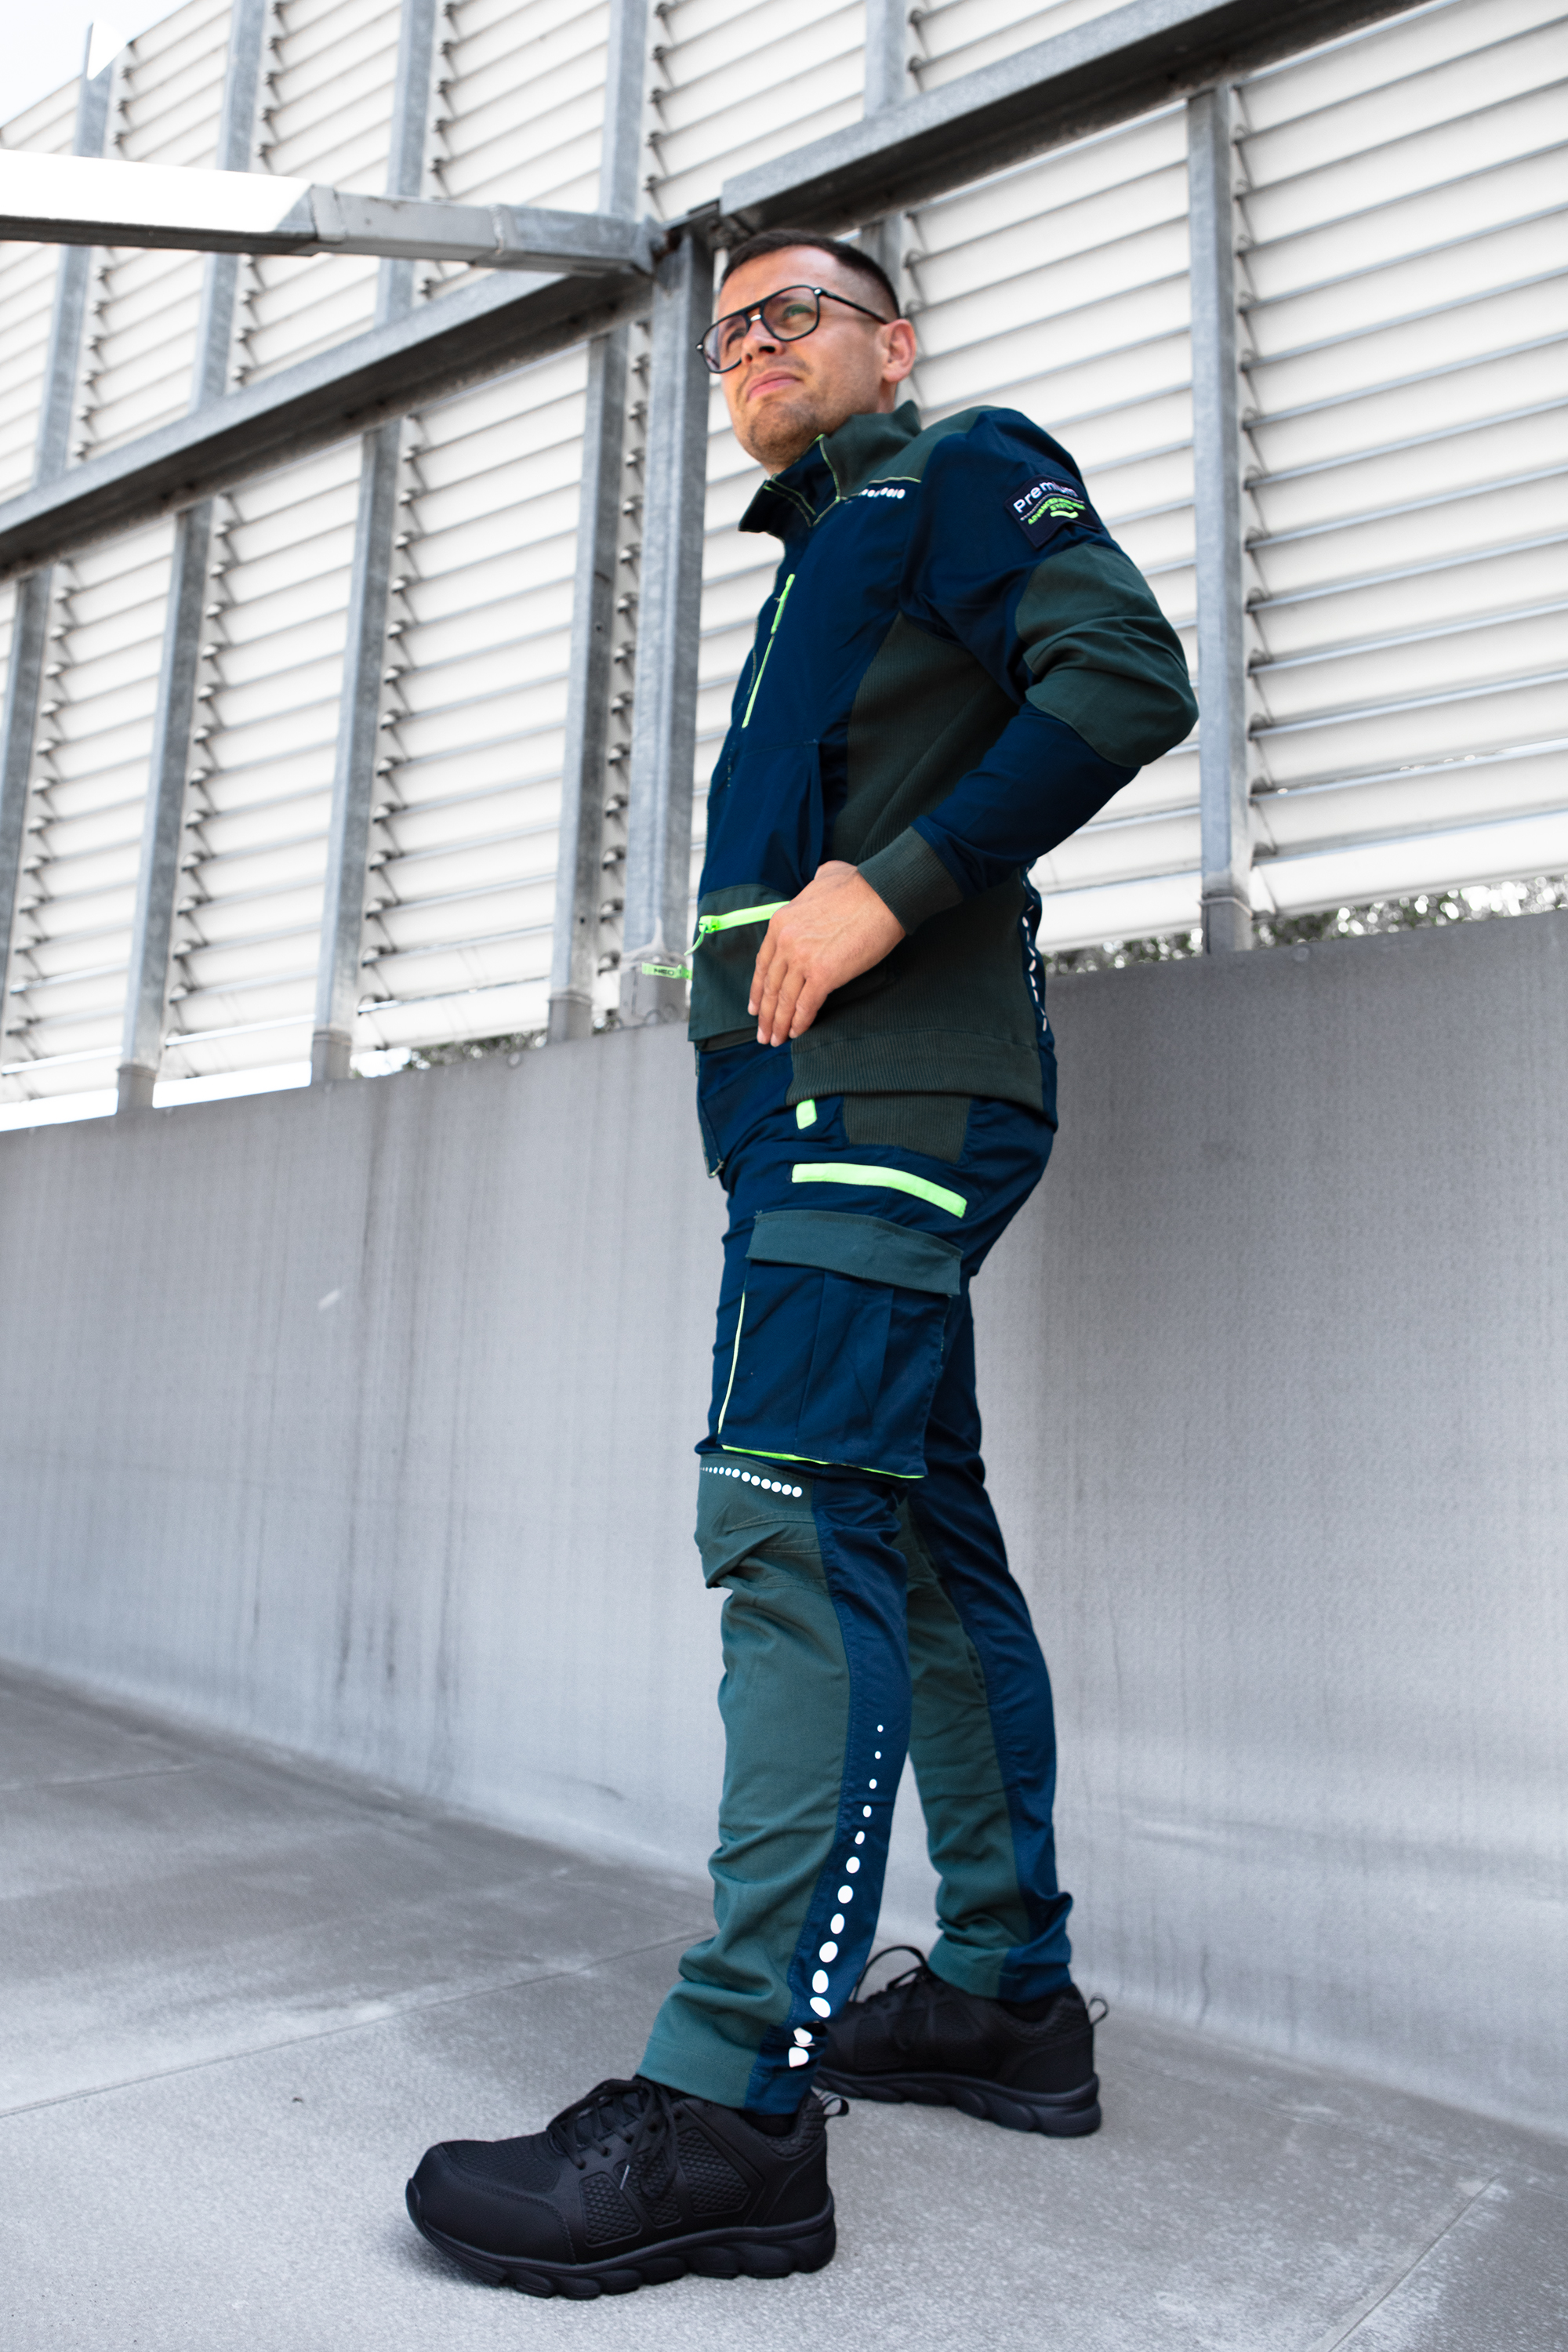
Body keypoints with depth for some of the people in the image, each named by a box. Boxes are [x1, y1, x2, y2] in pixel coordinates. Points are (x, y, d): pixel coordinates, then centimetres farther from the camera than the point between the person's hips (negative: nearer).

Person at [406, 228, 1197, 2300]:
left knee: (798, 1523, -18)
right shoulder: (822, 565, 33)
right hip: (827, 1094, 9)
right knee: (924, 1533, 7)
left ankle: (735, 2101, -13)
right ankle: (1011, 1996, 17)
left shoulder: (964, 468, 8)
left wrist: (888, 889, -17)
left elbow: (1126, 677, -11)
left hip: (889, 1084, -9)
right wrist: (798, 918, 9)